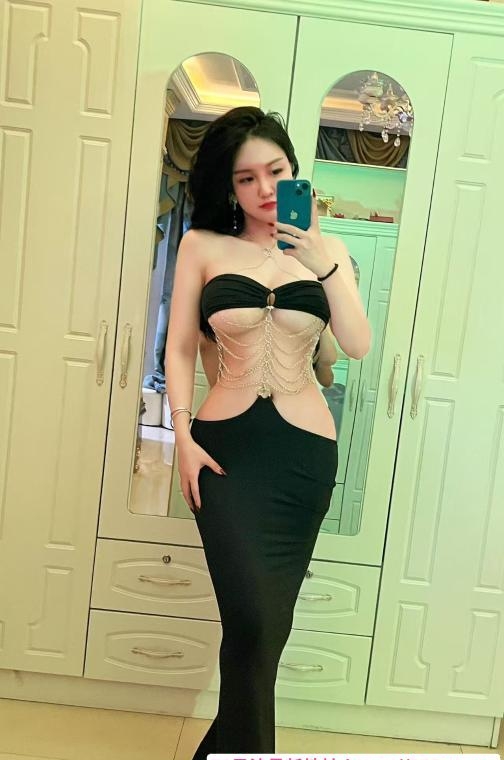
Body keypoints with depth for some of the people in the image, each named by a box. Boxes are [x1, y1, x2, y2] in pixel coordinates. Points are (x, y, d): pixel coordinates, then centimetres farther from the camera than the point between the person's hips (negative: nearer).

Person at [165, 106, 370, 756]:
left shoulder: (325, 250, 8)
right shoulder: (203, 246, 4)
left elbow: (357, 345, -4)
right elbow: (179, 348, 4)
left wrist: (323, 263, -14)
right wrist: (183, 435, -5)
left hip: (305, 450, 2)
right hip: (225, 444, -1)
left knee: (265, 621, 9)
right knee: (254, 619, -9)